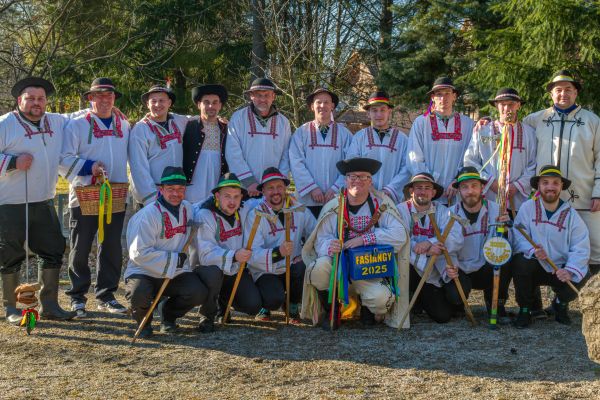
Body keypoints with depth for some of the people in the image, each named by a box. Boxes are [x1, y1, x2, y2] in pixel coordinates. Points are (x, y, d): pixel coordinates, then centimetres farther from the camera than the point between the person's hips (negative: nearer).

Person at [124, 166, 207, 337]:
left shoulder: (188, 209, 6)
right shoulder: (148, 214, -17)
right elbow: (139, 253, -21)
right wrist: (174, 260, -18)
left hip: (177, 274, 5)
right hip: (144, 272, -5)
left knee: (199, 293, -22)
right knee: (139, 295, -36)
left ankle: (168, 313, 12)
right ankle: (143, 320, 4)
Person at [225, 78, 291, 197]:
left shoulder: (283, 122, 8)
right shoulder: (238, 118, 0)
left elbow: (286, 156, 8)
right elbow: (233, 153, -7)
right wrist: (249, 181, -13)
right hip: (243, 188, -2)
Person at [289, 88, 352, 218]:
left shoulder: (344, 134, 6)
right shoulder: (301, 133, 5)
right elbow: (296, 163, -2)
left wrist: (336, 189, -9)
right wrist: (312, 188, -11)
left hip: (337, 199, 0)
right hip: (308, 199, 0)